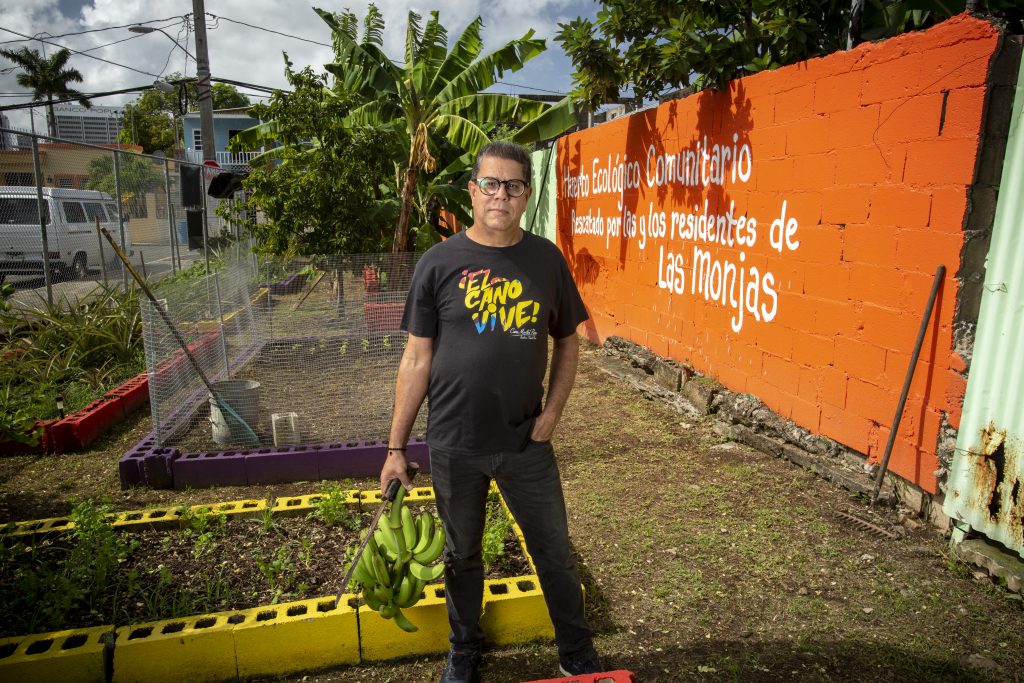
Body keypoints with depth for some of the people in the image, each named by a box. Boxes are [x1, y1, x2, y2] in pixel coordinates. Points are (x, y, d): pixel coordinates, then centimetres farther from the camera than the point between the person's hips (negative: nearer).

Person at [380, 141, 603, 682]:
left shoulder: (547, 260, -2)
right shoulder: (439, 263, -6)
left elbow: (567, 343, 8)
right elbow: (417, 358, -3)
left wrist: (553, 410, -5)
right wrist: (396, 447, -3)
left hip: (527, 443, 1)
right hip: (454, 446, 0)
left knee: (555, 553, 13)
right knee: (462, 556, 19)